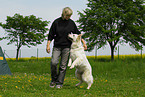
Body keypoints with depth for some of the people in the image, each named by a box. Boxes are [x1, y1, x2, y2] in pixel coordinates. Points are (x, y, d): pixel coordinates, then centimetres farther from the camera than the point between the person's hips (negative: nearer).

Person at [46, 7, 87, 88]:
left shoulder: (71, 23, 4)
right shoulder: (56, 22, 1)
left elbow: (77, 33, 13)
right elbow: (51, 34, 4)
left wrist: (84, 42, 6)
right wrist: (48, 45, -3)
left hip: (67, 47, 1)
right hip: (57, 46, 0)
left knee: (63, 66, -2)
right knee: (54, 62, -15)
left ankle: (60, 83, 6)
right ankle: (54, 79, 6)